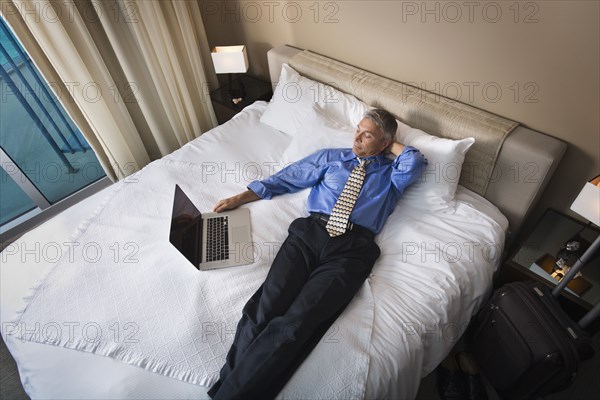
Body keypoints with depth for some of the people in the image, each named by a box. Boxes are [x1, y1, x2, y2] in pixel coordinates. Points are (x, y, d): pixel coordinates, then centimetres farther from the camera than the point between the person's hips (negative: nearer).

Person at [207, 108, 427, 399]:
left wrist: (391, 144, 20)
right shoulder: (331, 157, 25)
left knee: (295, 323, -23)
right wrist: (239, 198, 21)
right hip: (310, 232, 3)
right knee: (264, 309, -22)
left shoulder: (391, 174, 22)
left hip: (352, 247, -2)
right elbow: (286, 178, 24)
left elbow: (415, 161, -1)